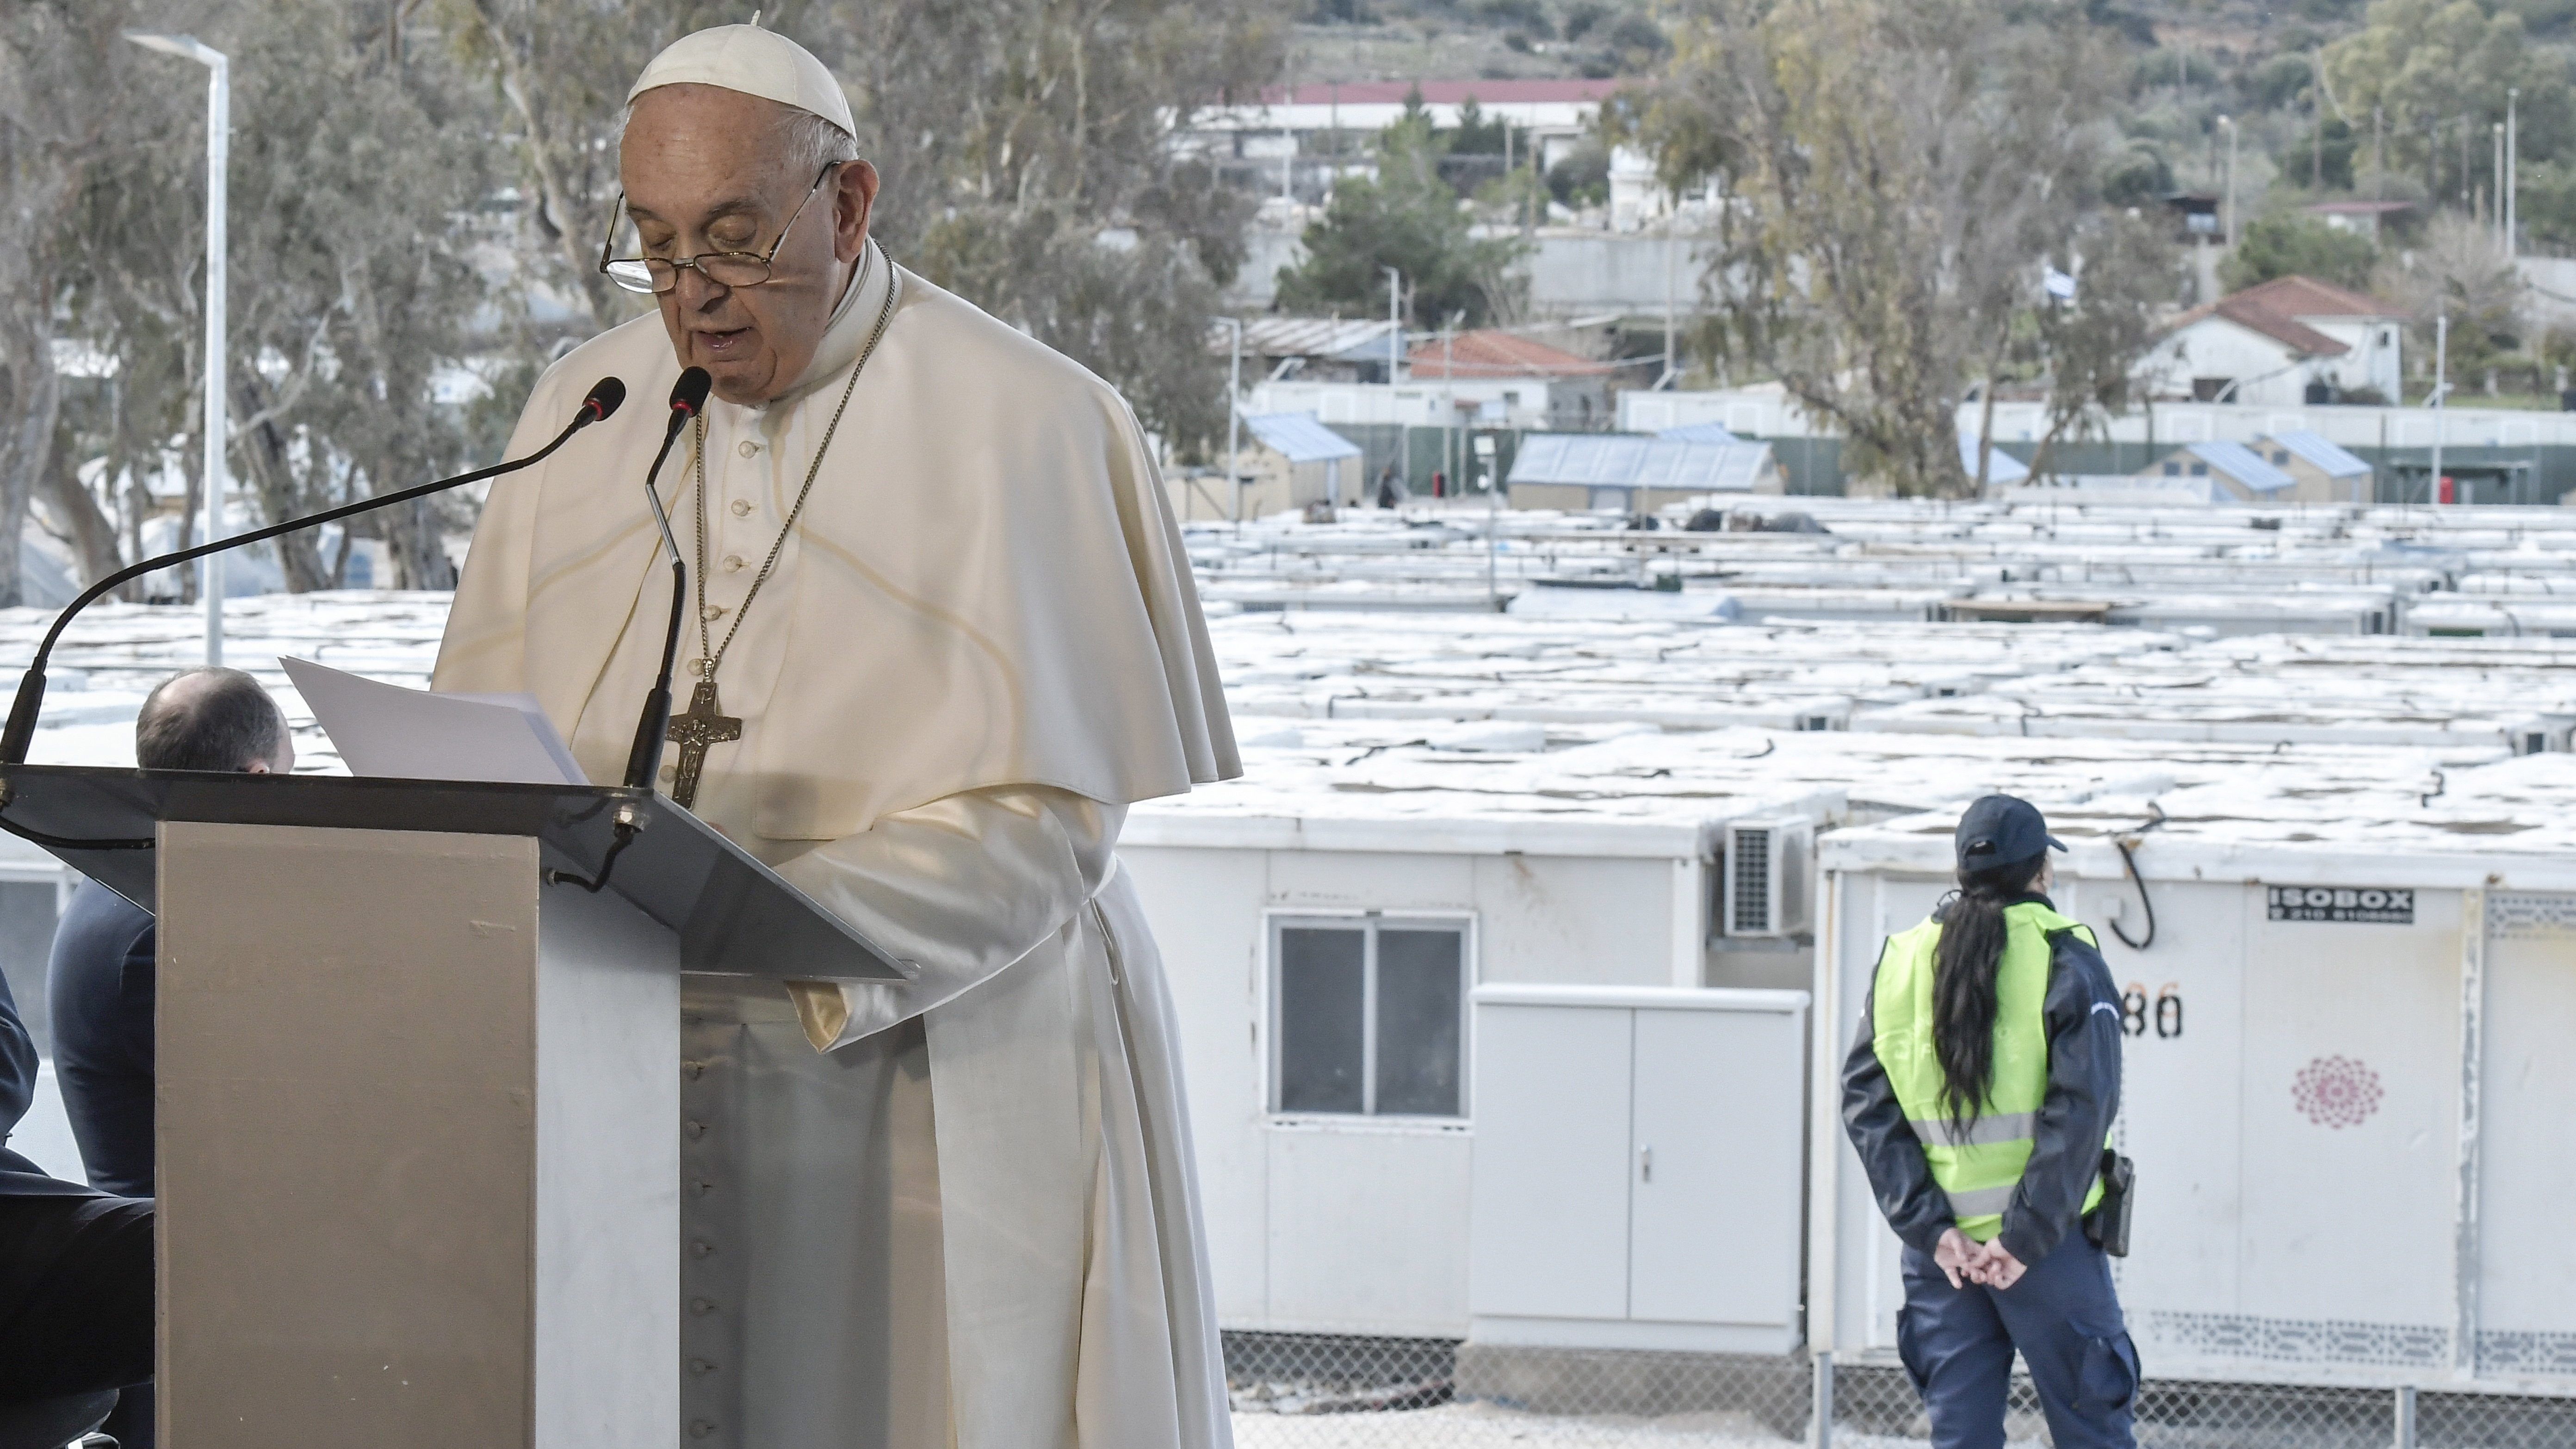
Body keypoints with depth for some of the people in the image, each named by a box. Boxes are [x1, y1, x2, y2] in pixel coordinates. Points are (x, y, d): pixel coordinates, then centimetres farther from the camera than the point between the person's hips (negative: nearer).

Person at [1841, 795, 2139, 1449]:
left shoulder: (1903, 960, 6)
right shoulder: (2063, 957, -6)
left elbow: (1866, 1102, 0)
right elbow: (2082, 1105, -16)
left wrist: (1930, 1227, -5)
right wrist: (2027, 1238, -14)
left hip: (1940, 1247, 4)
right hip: (2046, 1242, -4)